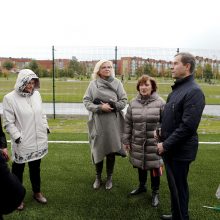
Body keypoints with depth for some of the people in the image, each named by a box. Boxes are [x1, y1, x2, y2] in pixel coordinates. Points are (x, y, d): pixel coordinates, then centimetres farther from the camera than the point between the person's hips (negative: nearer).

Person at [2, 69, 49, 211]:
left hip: (38, 140, 5)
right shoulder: (10, 98, -13)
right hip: (22, 143, -4)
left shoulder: (36, 94, 2)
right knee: (18, 169, 14)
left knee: (36, 168, 20)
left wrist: (46, 128, 10)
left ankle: (37, 192, 39)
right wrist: (17, 136, -18)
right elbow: (8, 122, -12)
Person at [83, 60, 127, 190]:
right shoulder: (93, 84, 1)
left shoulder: (117, 83, 1)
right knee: (97, 150, 9)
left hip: (113, 123, 0)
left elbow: (124, 100, 1)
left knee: (111, 151, 8)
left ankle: (109, 178, 29)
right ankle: (98, 177, 30)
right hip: (97, 123, 0)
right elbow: (86, 101, -2)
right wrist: (100, 107, -16)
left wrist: (113, 105, -15)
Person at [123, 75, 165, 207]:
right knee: (140, 166, 19)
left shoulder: (160, 102, -8)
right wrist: (126, 140, 4)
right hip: (138, 143, 3)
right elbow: (128, 123, 5)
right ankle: (142, 186, 42)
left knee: (154, 167, 8)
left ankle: (155, 192, 28)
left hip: (154, 143, -3)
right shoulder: (133, 103, 1)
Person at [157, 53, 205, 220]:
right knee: (173, 184, 22)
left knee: (178, 187, 6)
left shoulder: (194, 91, -19)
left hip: (180, 150, -9)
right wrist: (161, 132, 8)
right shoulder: (177, 88, 10)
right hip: (170, 148, 9)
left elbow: (187, 126, -25)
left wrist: (166, 145, -20)